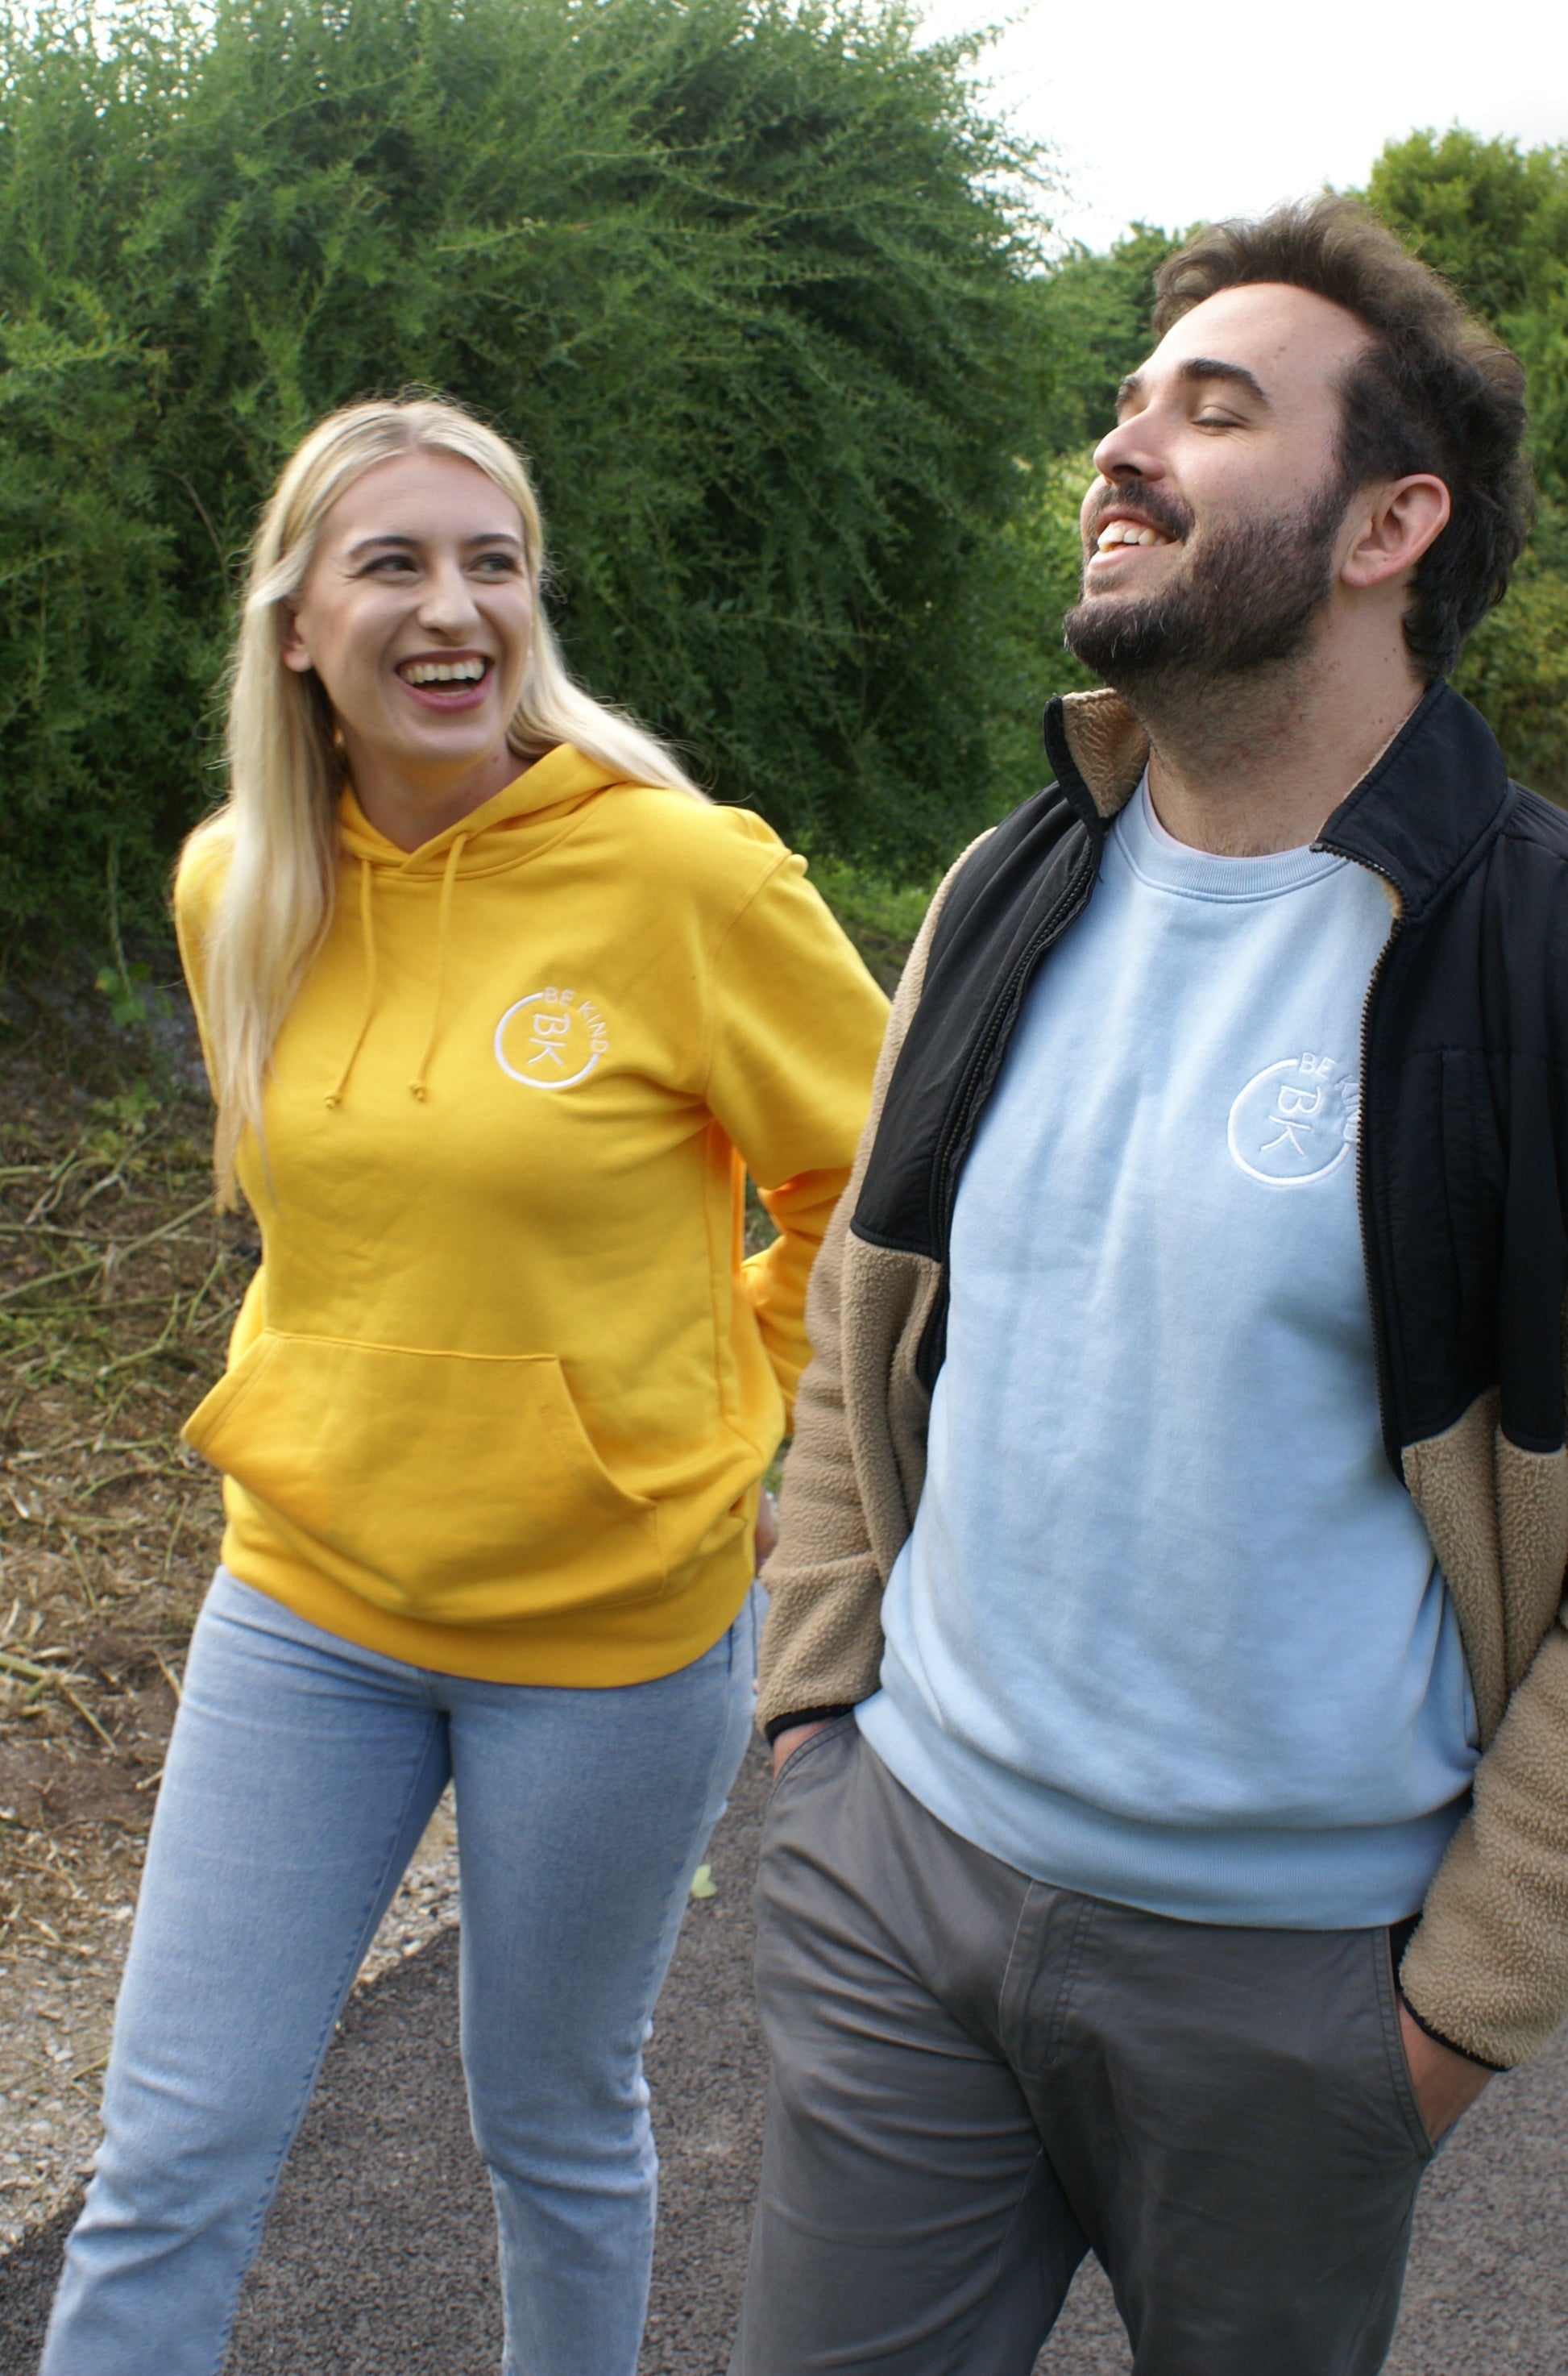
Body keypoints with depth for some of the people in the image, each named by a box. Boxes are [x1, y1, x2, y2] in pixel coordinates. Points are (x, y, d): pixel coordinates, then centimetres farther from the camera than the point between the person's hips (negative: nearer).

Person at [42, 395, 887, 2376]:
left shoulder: (685, 874, -17)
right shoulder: (233, 885, -2)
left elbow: (890, 1182, -3)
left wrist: (730, 1392, -1)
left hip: (612, 1616, -3)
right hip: (306, 1593, 4)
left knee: (553, 2121, 17)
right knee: (170, 2158, 8)